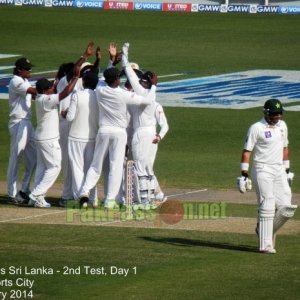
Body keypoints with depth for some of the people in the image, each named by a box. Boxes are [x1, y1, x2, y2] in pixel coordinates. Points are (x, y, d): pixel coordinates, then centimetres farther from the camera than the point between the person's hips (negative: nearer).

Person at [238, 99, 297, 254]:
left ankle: (265, 230, 22)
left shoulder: (282, 125, 11)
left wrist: (287, 170, 21)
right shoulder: (256, 128, -9)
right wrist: (244, 175, -15)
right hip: (263, 171, -6)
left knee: (286, 208, -2)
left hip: (279, 171, 6)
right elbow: (247, 151, -9)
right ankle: (266, 245, -6)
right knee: (267, 207, -10)